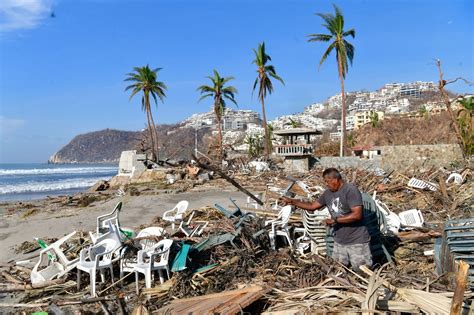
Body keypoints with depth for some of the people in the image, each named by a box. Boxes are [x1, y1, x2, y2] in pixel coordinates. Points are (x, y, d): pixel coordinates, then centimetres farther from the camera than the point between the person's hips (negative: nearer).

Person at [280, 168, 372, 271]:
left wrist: (335, 220, -19)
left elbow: (357, 215, -25)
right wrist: (292, 201, 7)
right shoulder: (328, 193, 6)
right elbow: (312, 206, 14)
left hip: (357, 241, -7)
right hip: (339, 241, 7)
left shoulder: (351, 190, -17)